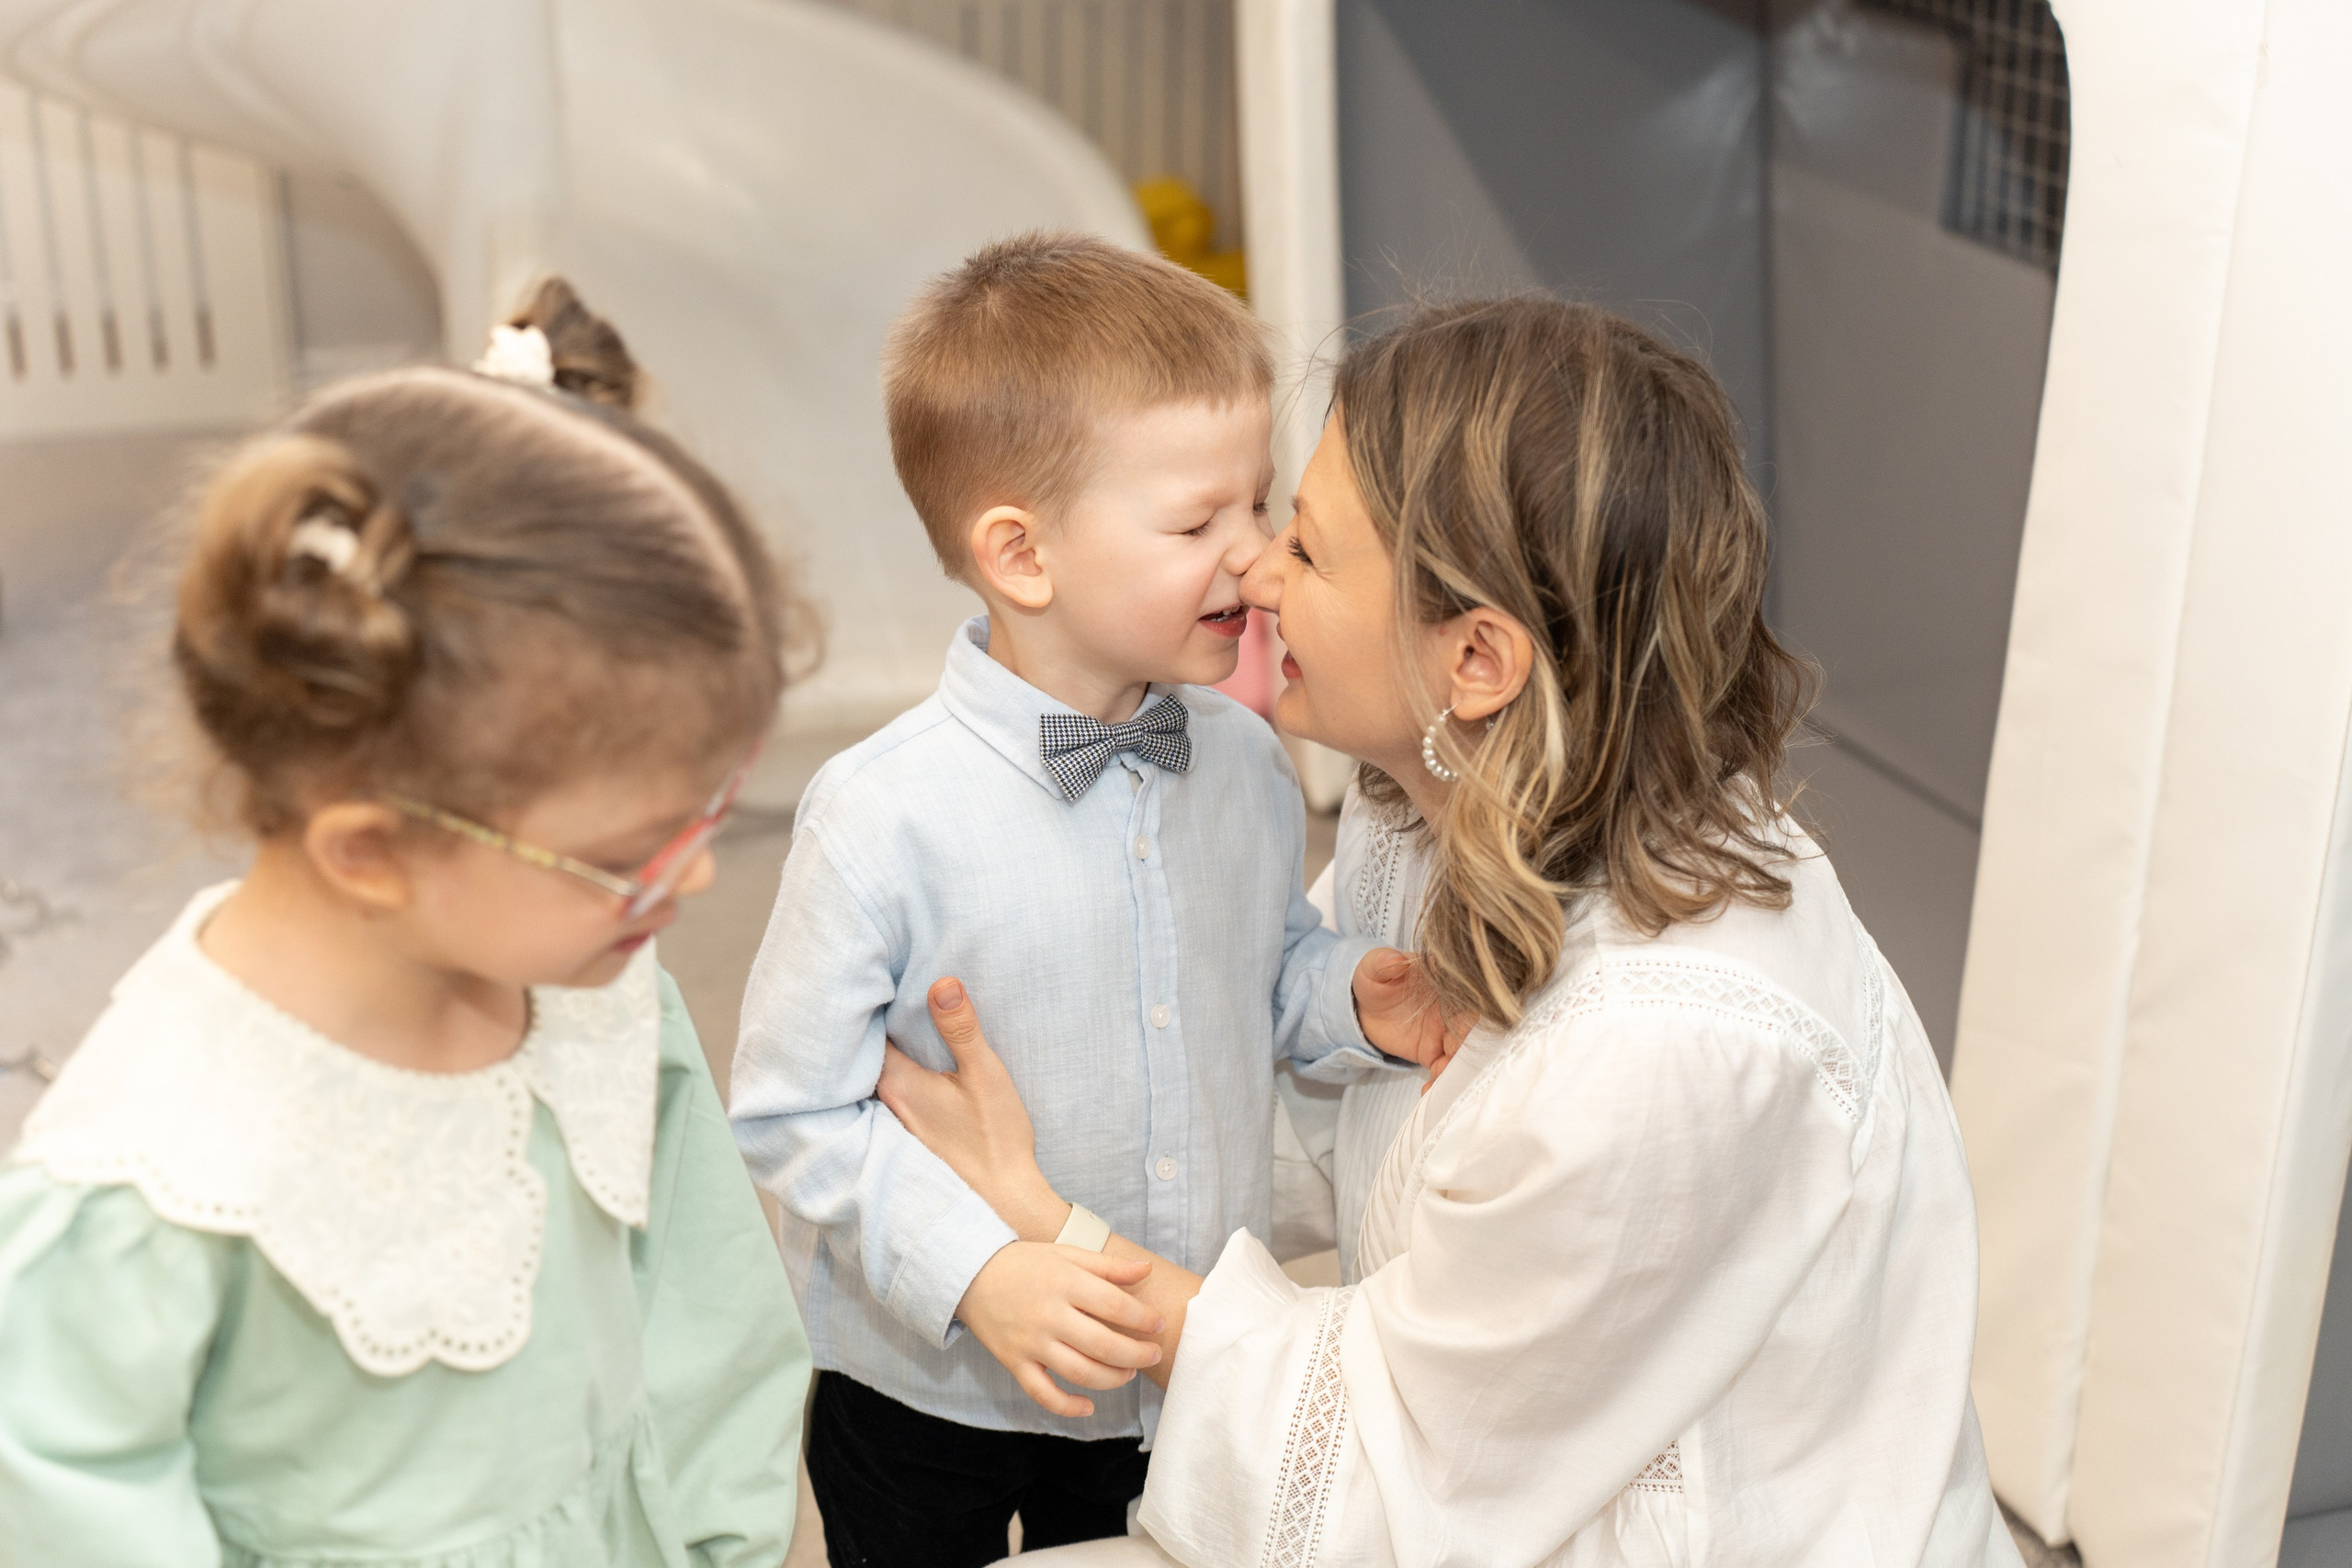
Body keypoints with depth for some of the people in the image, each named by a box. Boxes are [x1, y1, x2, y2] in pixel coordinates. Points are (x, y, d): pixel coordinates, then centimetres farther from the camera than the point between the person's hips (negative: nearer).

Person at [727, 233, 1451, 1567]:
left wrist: (1350, 998, -10)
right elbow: (794, 1110, -19)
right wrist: (976, 1270, -27)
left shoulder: (1245, 762, -6)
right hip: (932, 1392, -4)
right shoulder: (885, 816, -24)